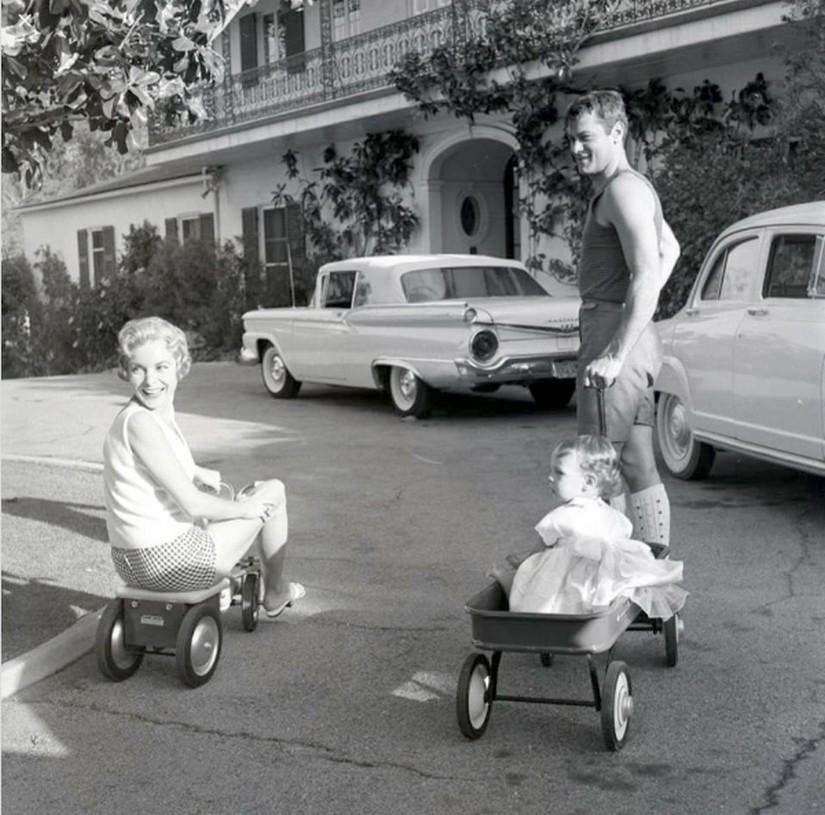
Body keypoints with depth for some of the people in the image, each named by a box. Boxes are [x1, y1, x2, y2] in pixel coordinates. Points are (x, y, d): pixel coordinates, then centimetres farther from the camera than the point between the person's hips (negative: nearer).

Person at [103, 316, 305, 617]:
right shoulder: (139, 422, -24)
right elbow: (191, 503, -23)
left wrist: (196, 472, 24)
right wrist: (243, 508, -8)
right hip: (166, 563, -10)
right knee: (274, 491, 6)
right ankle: (275, 593, 25)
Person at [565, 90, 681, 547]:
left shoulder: (624, 189, -13)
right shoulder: (631, 188, 19)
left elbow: (647, 275, -22)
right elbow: (670, 248, 35)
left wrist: (614, 355, -26)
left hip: (616, 339, -10)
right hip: (634, 342, 10)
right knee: (638, 466, 12)